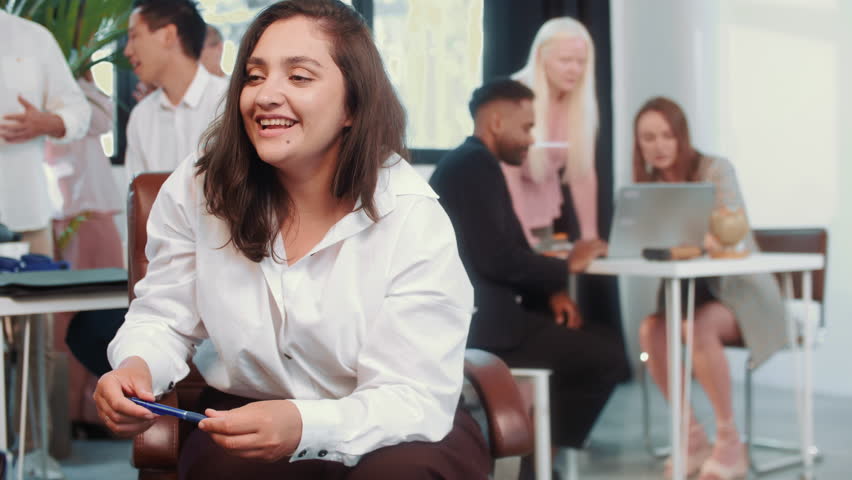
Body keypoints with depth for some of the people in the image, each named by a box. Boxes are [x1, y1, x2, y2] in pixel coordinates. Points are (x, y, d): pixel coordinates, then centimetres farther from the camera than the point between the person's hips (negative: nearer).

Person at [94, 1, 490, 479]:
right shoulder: (196, 189, -9)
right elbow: (164, 319, 2)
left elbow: (415, 400, -24)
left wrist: (305, 427, -44)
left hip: (393, 434, -1)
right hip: (248, 413, 2)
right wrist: (137, 368, -23)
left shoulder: (413, 218, -20)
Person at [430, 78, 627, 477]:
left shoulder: (472, 165, 17)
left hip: (478, 313, 10)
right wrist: (565, 267, -9)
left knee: (598, 340, 15)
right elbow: (497, 259, -24)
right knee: (606, 357, -9)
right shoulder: (474, 165, -15)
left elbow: (507, 253, 18)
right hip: (477, 322, -10)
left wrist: (549, 293, 1)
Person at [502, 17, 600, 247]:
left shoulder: (582, 101, -5)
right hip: (502, 209, -4)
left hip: (541, 211, 5)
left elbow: (583, 171, -2)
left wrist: (590, 235, -6)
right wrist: (524, 238, -25)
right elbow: (508, 174, -22)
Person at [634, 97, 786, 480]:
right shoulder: (647, 185, 6)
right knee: (650, 330, -27)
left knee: (699, 328, -36)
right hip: (689, 293, 5)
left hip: (739, 290, -5)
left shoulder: (716, 170, -12)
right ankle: (692, 438, -13)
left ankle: (729, 443, -21)